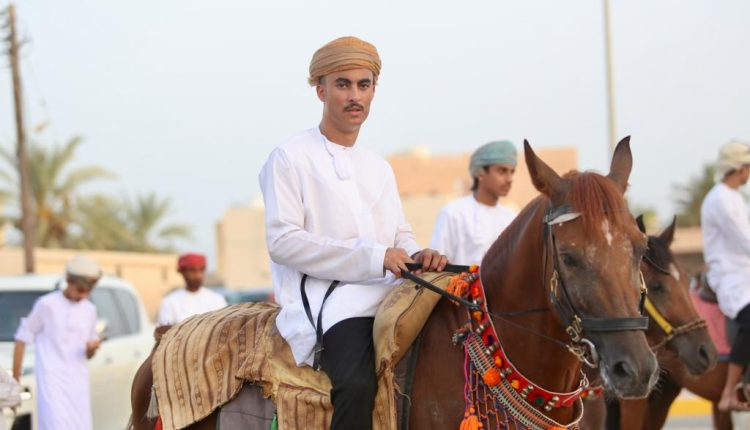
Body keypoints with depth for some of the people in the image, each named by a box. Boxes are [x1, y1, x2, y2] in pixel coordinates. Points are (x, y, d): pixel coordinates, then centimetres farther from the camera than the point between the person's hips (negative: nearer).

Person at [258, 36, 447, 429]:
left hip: (385, 293, 7)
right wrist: (373, 257, -16)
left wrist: (417, 256, -3)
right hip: (326, 296, -7)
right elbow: (282, 240, -10)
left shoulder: (379, 168, 23)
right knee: (357, 383, -33)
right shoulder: (290, 158, 1)